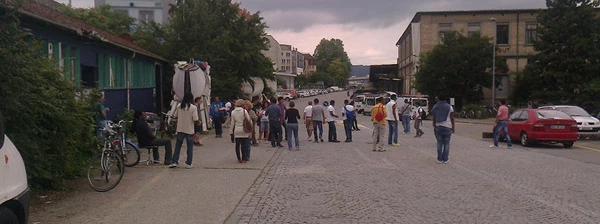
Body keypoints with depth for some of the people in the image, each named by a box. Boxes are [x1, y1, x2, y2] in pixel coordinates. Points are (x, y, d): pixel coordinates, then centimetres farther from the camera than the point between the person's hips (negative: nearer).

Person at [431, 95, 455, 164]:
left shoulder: (435, 107, 2)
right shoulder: (449, 107, -2)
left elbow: (434, 119, 3)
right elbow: (452, 118, -1)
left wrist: (434, 127, 11)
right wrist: (453, 128, 6)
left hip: (438, 127, 2)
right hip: (447, 127, -1)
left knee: (439, 143, 7)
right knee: (446, 143, 5)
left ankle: (440, 159, 7)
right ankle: (445, 159, 5)